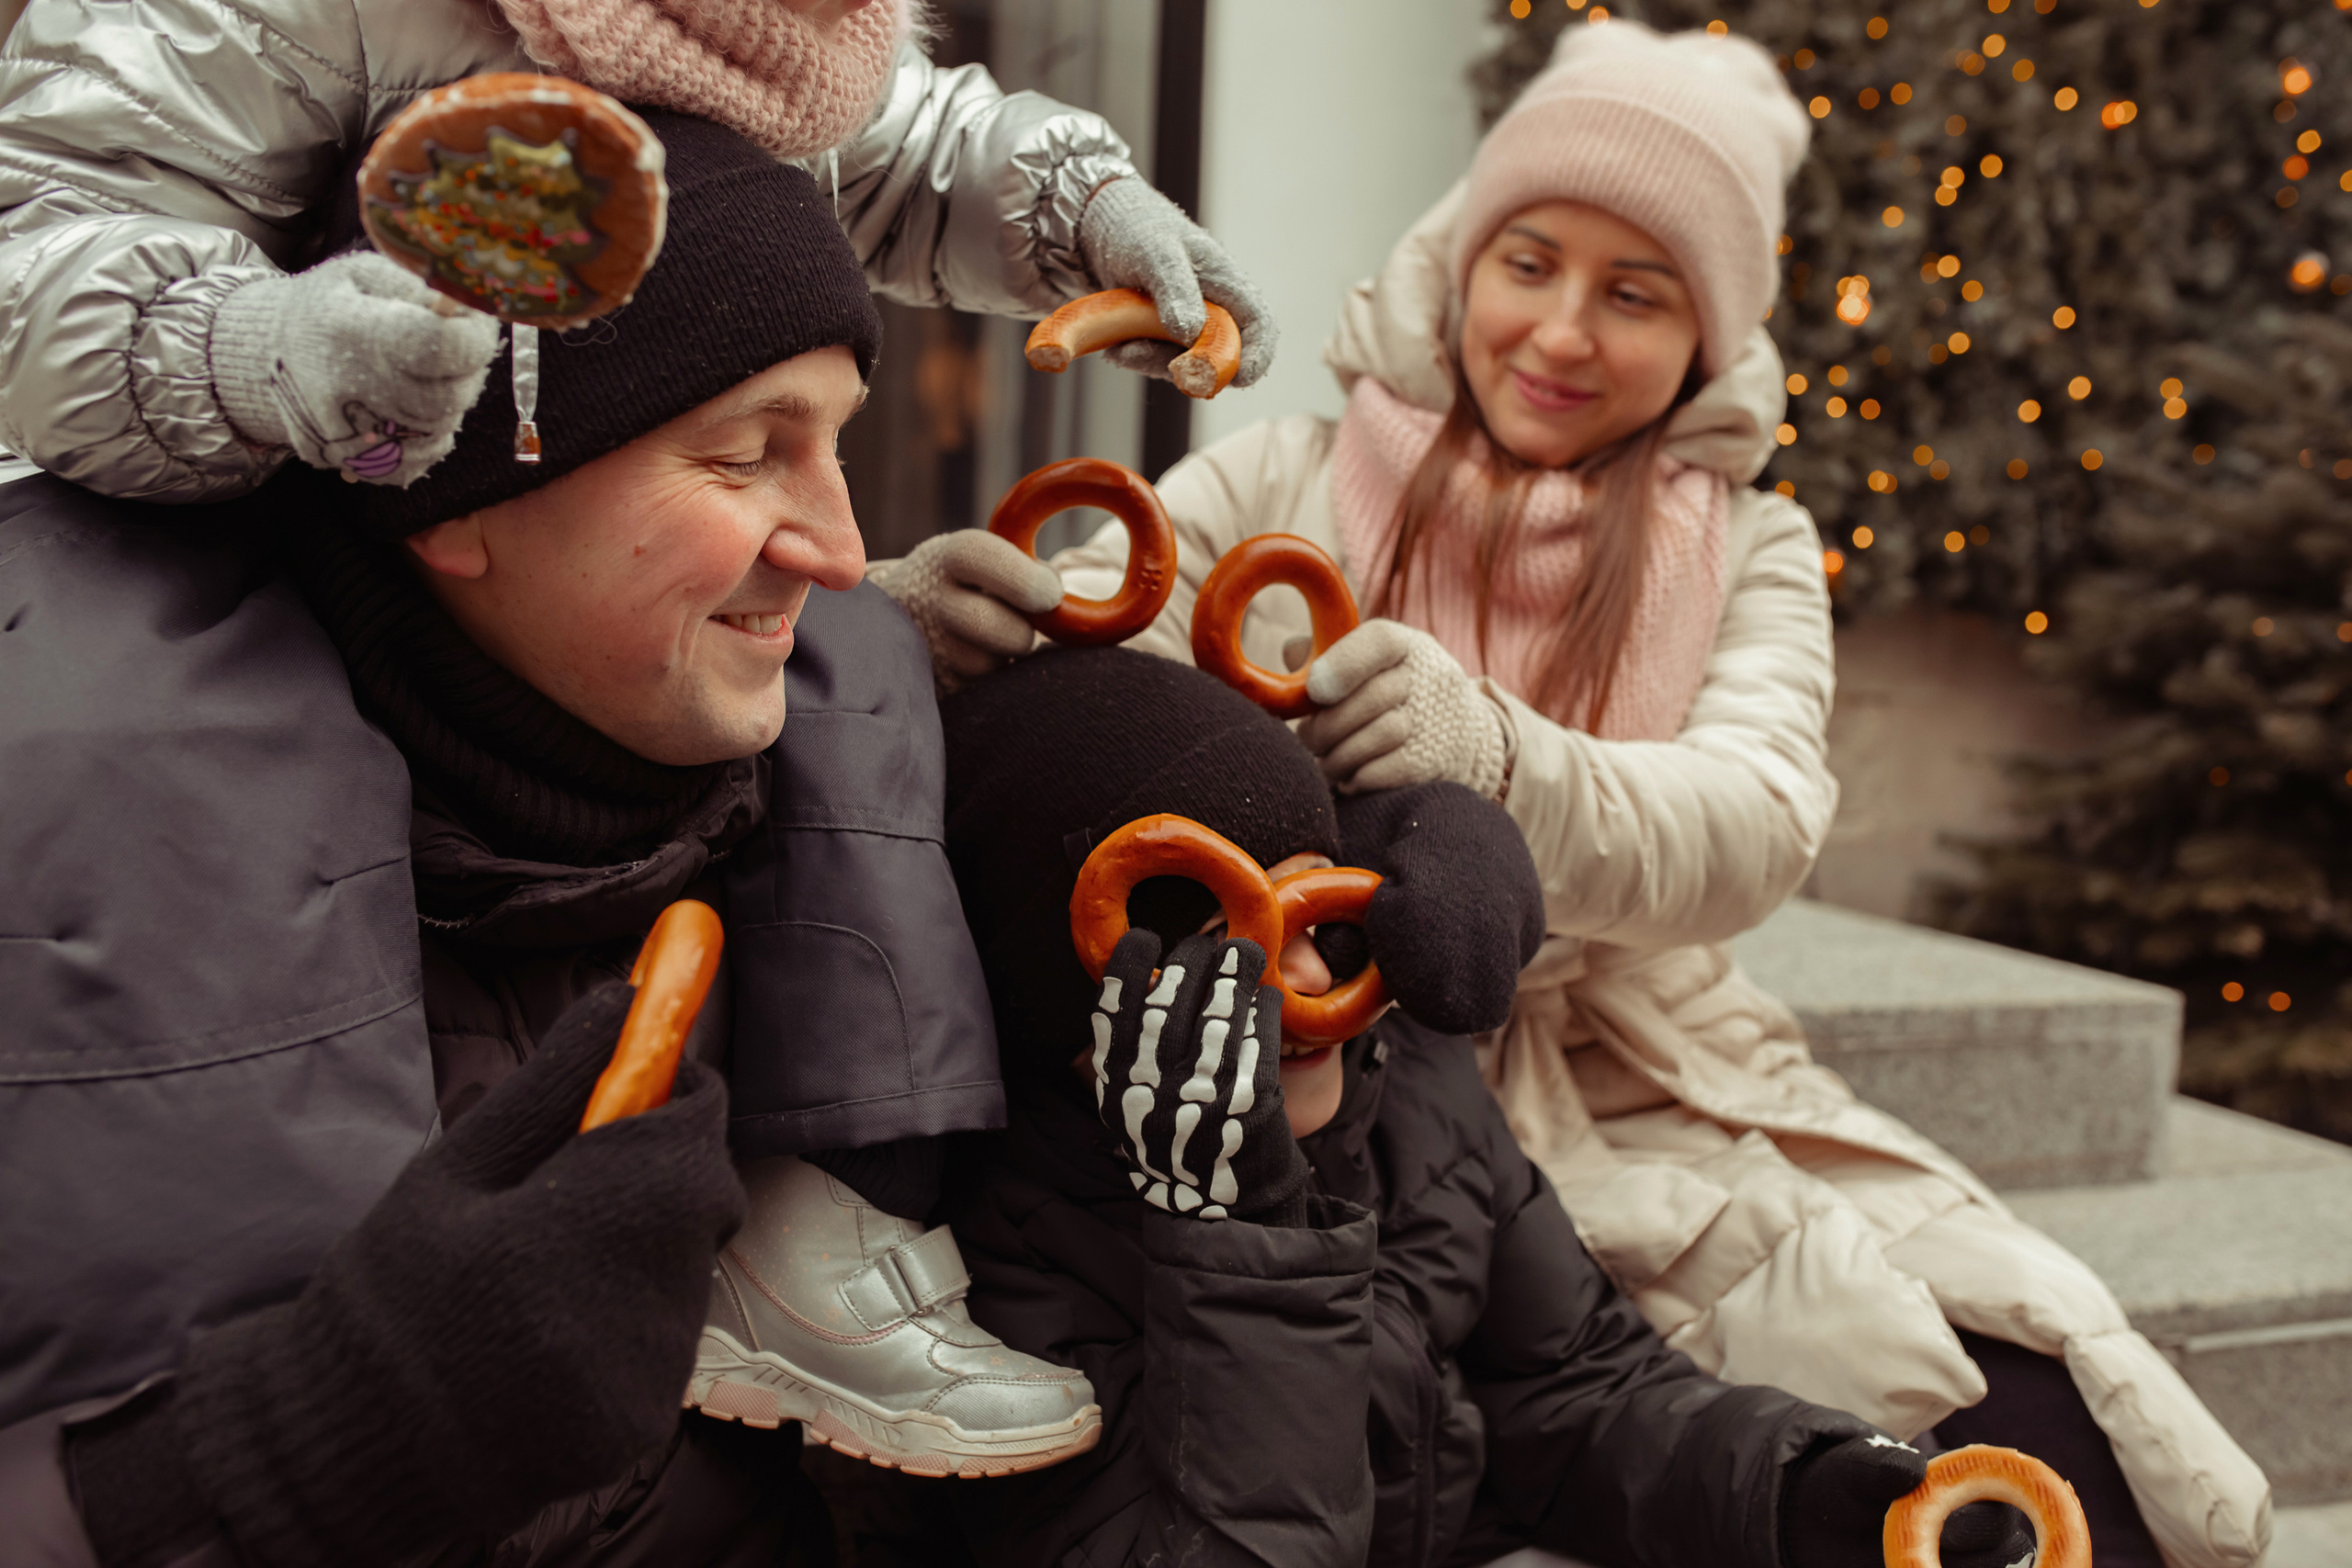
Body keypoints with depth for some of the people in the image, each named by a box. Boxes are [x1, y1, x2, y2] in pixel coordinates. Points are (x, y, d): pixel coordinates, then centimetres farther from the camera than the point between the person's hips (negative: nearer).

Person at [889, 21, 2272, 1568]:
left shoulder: (1748, 549, 10)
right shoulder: (1278, 484, 6)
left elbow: (1750, 827, -11)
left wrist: (1487, 747, -32)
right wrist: (961, 632, -30)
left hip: (1656, 1095, 3)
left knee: (2044, 1432, -15)